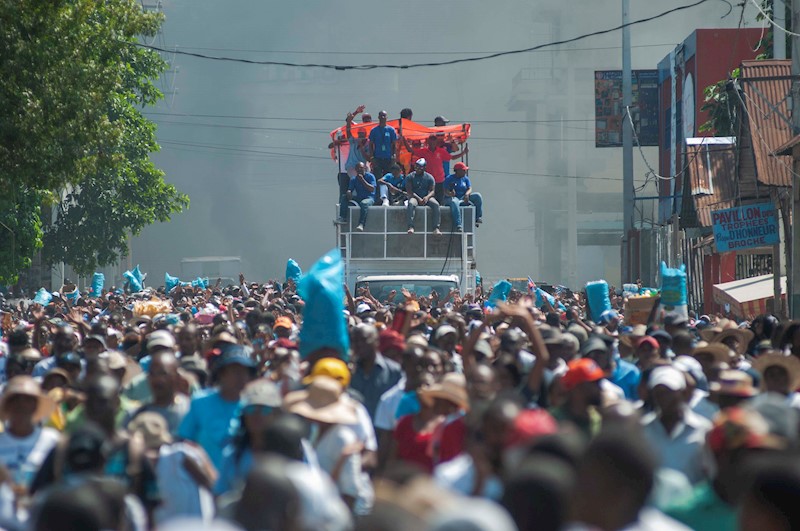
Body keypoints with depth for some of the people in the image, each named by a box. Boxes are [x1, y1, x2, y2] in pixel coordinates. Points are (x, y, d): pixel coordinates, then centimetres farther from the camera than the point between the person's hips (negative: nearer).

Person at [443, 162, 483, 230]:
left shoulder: (465, 178, 12)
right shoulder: (449, 178, -4)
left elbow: (469, 188, 1)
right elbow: (445, 191, -12)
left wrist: (467, 194, -22)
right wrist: (450, 194, -35)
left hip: (463, 199, 5)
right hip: (451, 199, -5)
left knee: (477, 196, -15)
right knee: (454, 202, -42)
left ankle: (478, 217, -16)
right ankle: (458, 226, -50)